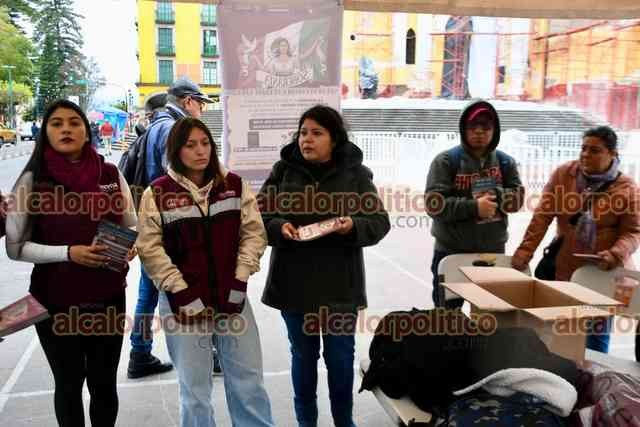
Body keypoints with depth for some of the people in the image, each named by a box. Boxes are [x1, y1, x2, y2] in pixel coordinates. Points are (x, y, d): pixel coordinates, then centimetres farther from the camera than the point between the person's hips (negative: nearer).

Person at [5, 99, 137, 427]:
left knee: (104, 384, 14)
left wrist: (130, 247, -11)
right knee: (69, 384, 14)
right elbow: (15, 246, -5)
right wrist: (68, 253, -19)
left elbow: (133, 228, 11)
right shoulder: (32, 180, -6)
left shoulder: (111, 174, 1)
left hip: (109, 296, 2)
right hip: (55, 299, -2)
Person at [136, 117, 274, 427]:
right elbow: (150, 249, -8)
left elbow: (254, 233, 3)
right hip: (184, 302, -2)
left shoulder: (234, 185, 4)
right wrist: (182, 293, -13)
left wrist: (239, 281, -5)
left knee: (249, 382, 11)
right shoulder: (157, 193, -4)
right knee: (195, 389, 9)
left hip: (231, 297, 2)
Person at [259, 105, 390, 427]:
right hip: (294, 282, 1)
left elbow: (380, 222, -3)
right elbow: (259, 216, 2)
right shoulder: (283, 170, 1)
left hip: (340, 283, -1)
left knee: (340, 357, 10)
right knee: (303, 355, 15)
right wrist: (279, 227, -19)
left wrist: (353, 225, -23)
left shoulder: (355, 173, -2)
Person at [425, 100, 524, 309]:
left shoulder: (505, 162, 6)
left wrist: (495, 195, -18)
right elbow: (434, 204, -16)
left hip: (493, 251, 4)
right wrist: (474, 206, -23)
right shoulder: (446, 161, -7)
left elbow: (517, 196, 0)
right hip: (451, 252, -3)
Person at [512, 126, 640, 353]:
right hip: (566, 268, 2)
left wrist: (615, 254, -23)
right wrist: (525, 250, -11)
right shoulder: (563, 174, 0)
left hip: (605, 272, -2)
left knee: (597, 333, 5)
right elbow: (542, 216, -3)